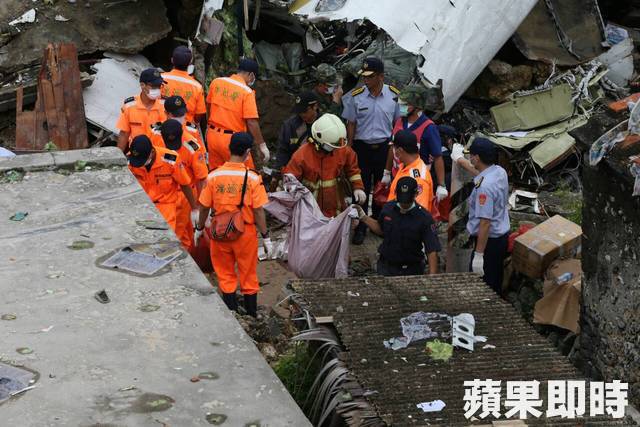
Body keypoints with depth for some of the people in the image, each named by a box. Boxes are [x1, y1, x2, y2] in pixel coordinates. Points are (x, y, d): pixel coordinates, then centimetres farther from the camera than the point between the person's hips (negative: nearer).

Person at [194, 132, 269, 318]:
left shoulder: (214, 176, -9)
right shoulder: (252, 178, -15)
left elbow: (204, 207, -2)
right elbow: (258, 211, -12)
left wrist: (199, 229, 14)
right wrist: (265, 236, -1)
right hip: (246, 232, -1)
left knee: (226, 275, 16)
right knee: (248, 275, 14)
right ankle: (251, 314, 24)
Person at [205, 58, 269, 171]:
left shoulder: (216, 82, 1)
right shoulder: (247, 92, -15)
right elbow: (252, 122, -18)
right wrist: (262, 145, -10)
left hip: (213, 135, 6)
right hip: (233, 140, -6)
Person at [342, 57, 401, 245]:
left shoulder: (393, 95, -6)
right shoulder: (356, 96, -8)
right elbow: (351, 124, 0)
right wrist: (349, 150, -1)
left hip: (385, 147, 1)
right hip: (363, 147, -1)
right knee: (362, 188, 5)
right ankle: (361, 227, 16)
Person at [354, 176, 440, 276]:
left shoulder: (424, 218, -16)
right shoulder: (387, 209, -2)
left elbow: (432, 251, -17)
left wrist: (432, 277, -26)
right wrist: (363, 217, 9)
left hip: (411, 271, -3)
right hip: (386, 267, 3)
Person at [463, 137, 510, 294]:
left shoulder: (484, 186, -28)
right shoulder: (500, 171, 0)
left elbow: (485, 222, -29)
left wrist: (478, 255, -25)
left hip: (489, 239, -9)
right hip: (502, 234, 9)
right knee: (495, 283, 20)